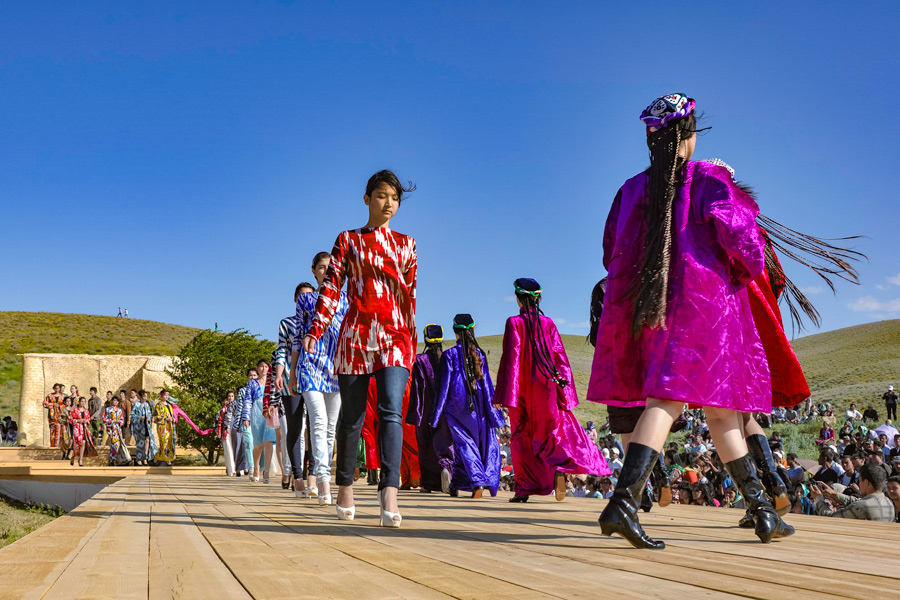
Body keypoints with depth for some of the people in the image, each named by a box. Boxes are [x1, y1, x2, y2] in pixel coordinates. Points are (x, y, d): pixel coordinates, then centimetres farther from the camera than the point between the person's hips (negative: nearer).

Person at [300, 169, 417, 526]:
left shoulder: (406, 244, 16)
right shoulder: (348, 240, 11)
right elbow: (331, 287, 3)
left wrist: (411, 339, 16)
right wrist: (315, 330, -8)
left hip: (395, 336, 0)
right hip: (356, 333, 0)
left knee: (391, 411, -17)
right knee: (352, 415, 3)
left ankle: (389, 498, -27)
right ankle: (345, 491, 17)